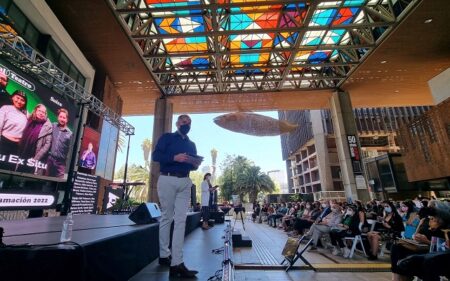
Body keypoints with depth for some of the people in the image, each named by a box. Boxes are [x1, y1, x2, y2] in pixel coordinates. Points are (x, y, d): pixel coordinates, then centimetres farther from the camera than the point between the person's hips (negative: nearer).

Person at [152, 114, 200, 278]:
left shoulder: (191, 144, 20)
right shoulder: (166, 137, 4)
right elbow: (155, 156, -7)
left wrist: (196, 165, -4)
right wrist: (175, 157, -20)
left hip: (185, 182, 4)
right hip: (168, 180, -4)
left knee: (180, 220, -2)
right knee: (166, 218, 5)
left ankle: (177, 263, 0)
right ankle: (164, 255, 23)